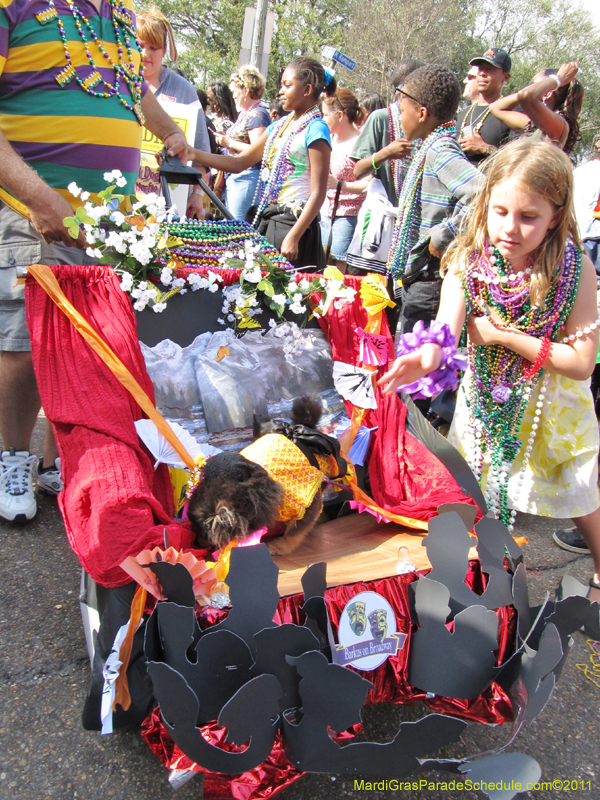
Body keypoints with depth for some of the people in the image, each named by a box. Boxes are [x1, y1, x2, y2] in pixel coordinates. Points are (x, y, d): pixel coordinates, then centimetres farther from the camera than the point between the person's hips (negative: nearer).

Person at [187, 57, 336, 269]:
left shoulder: (315, 130, -8)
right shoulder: (280, 125, 16)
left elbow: (318, 193, -14)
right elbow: (240, 162, 18)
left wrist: (293, 237, -23)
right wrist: (192, 154, 8)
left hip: (293, 223, -8)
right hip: (266, 219, 8)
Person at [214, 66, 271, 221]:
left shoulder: (257, 114, -11)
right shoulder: (245, 113, 19)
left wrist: (230, 142, -14)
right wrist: (226, 139, 10)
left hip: (247, 178, -10)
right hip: (234, 178, 10)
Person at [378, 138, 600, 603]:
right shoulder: (469, 260, -18)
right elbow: (447, 322, -34)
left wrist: (508, 336, -26)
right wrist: (428, 354, -56)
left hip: (553, 403, -1)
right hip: (488, 398, 2)